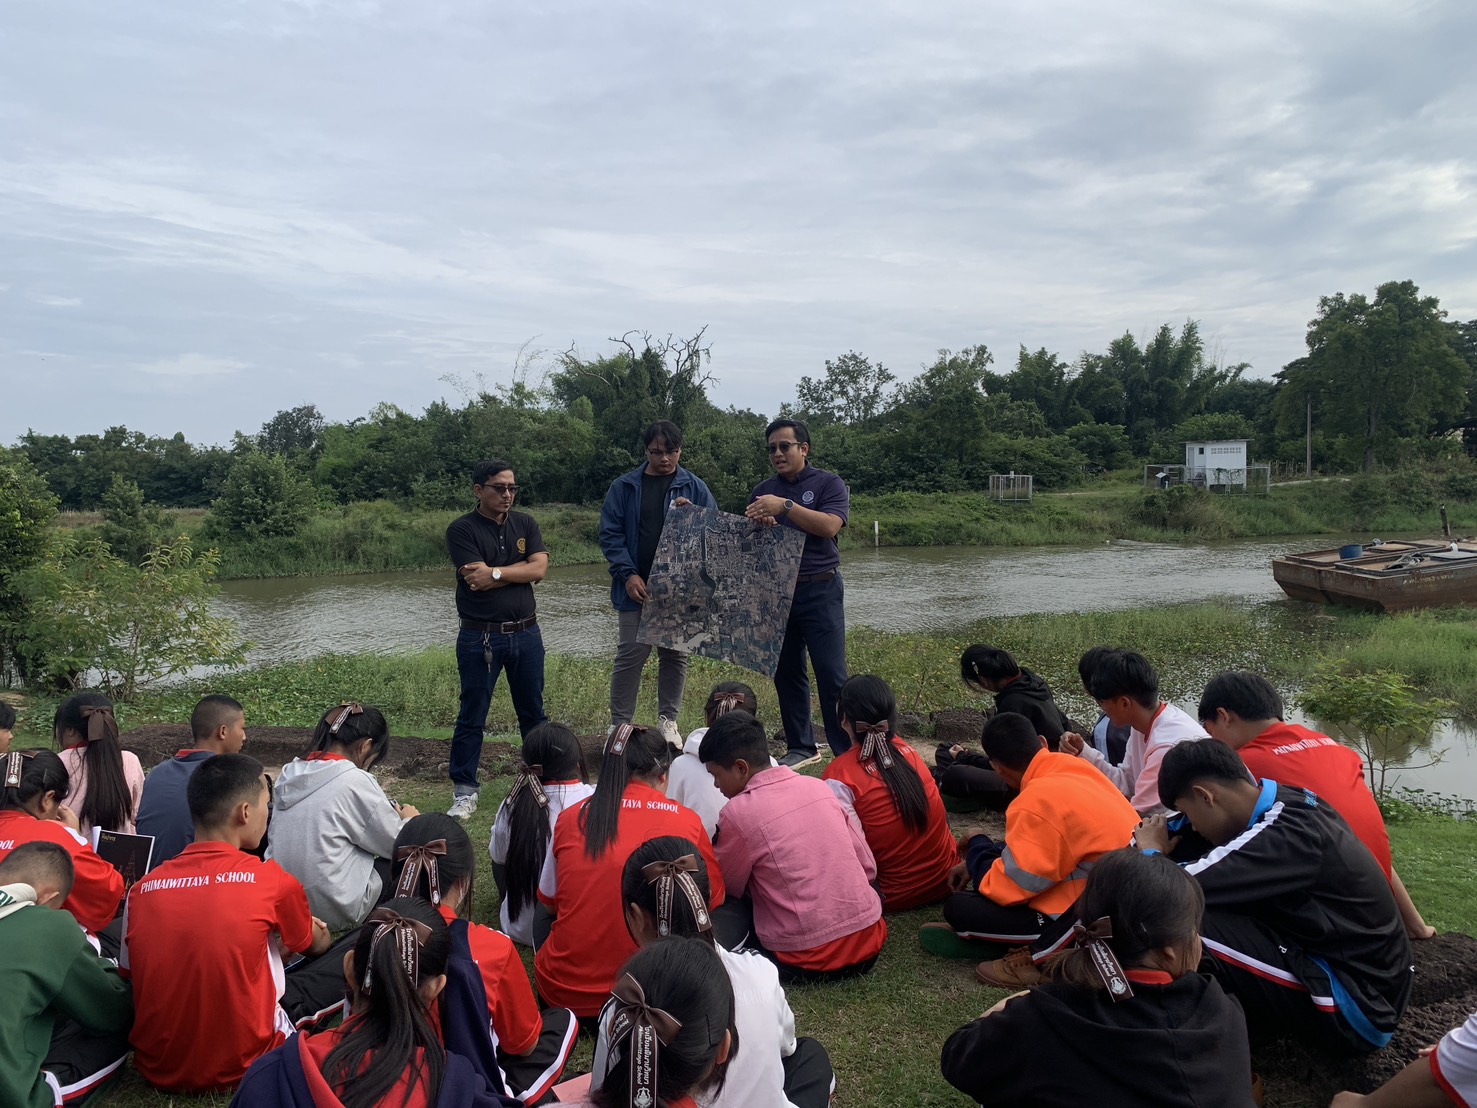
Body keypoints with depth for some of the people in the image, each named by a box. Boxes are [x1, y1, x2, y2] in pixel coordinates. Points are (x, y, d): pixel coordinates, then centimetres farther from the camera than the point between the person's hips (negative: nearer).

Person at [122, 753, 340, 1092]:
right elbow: (314, 946, 9)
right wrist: (322, 935, 35)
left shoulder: (142, 890, -3)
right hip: (239, 1068, -4)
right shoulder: (274, 882, -12)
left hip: (158, 1070, 4)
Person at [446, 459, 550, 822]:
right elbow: (477, 579, -19)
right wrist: (517, 570, -10)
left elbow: (539, 569, -7)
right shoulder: (462, 529, -7)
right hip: (480, 638, -4)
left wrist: (495, 573, -13)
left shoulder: (526, 524, 7)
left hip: (526, 633, 4)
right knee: (472, 717, 4)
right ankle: (464, 791, 14)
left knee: (533, 711, 16)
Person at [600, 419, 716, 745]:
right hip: (636, 588, -1)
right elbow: (610, 533, 0)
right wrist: (628, 574, -11)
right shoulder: (624, 487, 3)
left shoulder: (694, 487, 5)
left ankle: (668, 721, 22)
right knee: (631, 655, -1)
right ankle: (619, 725, 10)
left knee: (675, 655, 8)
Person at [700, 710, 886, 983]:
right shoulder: (820, 787, 3)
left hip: (807, 962, -4)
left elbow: (726, 889, 3)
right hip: (868, 945, 4)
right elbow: (869, 868, 8)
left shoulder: (737, 812, -11)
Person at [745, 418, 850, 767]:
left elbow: (829, 526, -16)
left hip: (819, 589, -5)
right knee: (786, 672, 8)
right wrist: (757, 525, -10)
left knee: (831, 673, -8)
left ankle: (848, 752, -2)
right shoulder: (762, 491, 15)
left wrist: (785, 506, -21)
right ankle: (801, 747, 19)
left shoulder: (829, 484, 1)